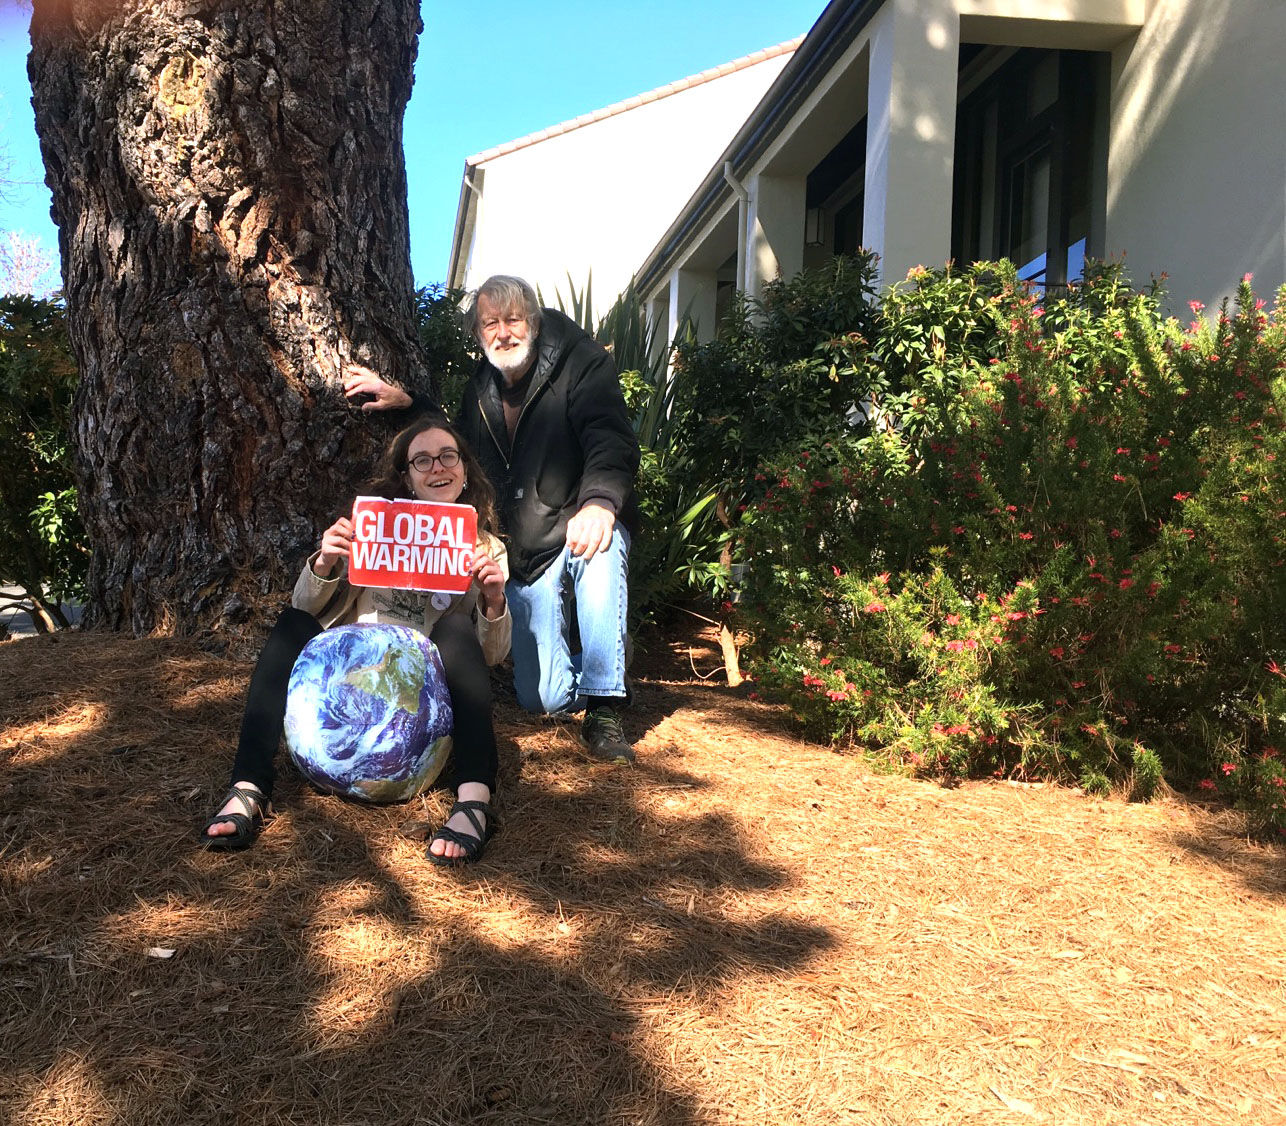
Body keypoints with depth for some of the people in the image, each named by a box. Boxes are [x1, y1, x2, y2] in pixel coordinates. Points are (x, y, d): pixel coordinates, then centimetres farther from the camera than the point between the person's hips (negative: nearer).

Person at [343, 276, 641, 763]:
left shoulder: (581, 362, -8)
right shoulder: (480, 390, 9)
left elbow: (614, 443, -24)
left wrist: (600, 501, -44)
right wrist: (405, 403, 14)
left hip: (578, 528, -4)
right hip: (522, 555, 4)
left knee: (601, 550, -42)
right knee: (542, 698, -6)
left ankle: (604, 709, -30)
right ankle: (589, 682, 32)